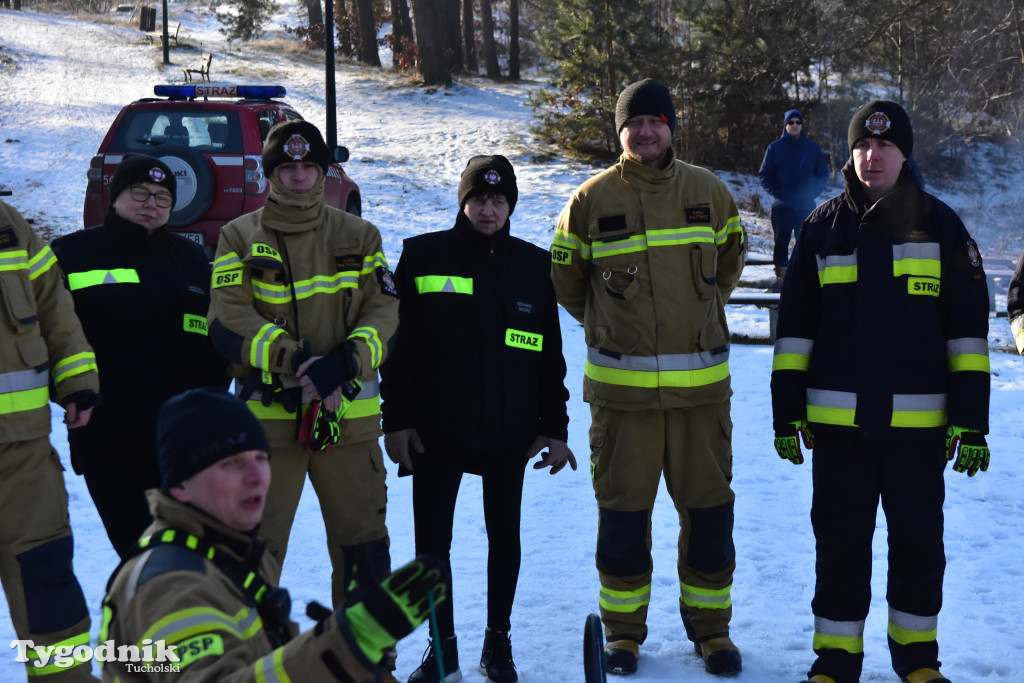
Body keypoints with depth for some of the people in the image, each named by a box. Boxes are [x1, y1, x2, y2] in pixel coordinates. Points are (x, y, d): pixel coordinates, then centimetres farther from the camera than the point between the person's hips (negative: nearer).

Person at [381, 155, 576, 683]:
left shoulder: (533, 265, 4)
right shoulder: (423, 256, -1)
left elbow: (550, 354, 7)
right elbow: (397, 344, -1)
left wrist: (554, 428, 4)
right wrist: (397, 419, -5)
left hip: (509, 433, 1)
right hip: (436, 430, -1)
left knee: (504, 536, 12)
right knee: (431, 540, 4)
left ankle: (498, 640, 28)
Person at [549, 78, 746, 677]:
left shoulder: (708, 191, 4)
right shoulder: (593, 199, 0)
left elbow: (729, 257, 22)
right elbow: (566, 278, 13)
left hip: (701, 383, 1)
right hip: (621, 385, -1)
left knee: (709, 508, 6)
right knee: (623, 509, 6)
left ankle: (710, 625, 22)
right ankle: (623, 627, 21)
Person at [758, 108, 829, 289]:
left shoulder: (812, 148, 5)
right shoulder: (775, 148, 2)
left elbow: (823, 174, 11)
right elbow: (764, 174, 5)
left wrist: (812, 192, -4)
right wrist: (775, 192, -8)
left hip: (806, 205, 1)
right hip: (781, 206, -1)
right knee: (781, 242, 3)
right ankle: (781, 276, 10)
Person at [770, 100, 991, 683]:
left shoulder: (938, 223, 3)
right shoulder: (824, 225, 7)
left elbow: (968, 326, 2)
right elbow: (795, 325, 9)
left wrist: (972, 418, -3)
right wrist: (788, 412, 4)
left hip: (917, 421, -1)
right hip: (838, 419, 1)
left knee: (919, 539, 9)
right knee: (840, 540, 6)